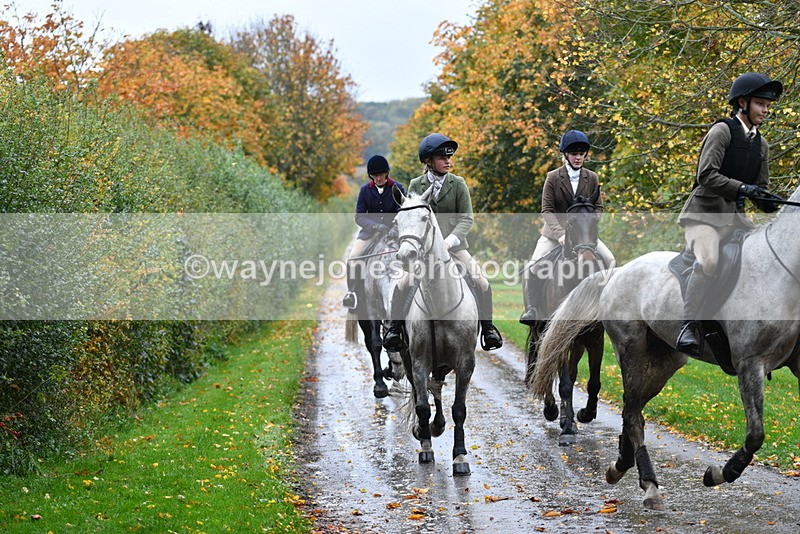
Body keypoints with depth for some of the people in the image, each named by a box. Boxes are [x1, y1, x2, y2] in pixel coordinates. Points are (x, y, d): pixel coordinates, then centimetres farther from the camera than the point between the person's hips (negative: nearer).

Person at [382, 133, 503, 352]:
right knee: (404, 284, -19)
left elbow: (466, 218, -5)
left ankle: (487, 327, 5)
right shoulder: (416, 185, 4)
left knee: (481, 282, -14)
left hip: (454, 244, 0)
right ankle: (395, 327, 0)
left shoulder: (458, 184, 1)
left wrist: (450, 240, -20)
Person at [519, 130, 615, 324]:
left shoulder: (592, 178, 0)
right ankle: (531, 309, -10)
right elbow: (547, 209, -13)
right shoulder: (553, 177, -8)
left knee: (609, 259, -13)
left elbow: (598, 207, 1)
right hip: (555, 232, -2)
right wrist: (560, 234, -26)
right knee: (533, 266, -18)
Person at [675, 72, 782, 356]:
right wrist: (742, 188, -25)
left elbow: (761, 189, 19)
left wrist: (768, 202, -4)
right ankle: (689, 327, -27)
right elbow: (706, 175, -16)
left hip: (735, 216, 8)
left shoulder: (761, 145, 16)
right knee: (708, 261, -31)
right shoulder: (722, 131, -6)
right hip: (705, 212, -8)